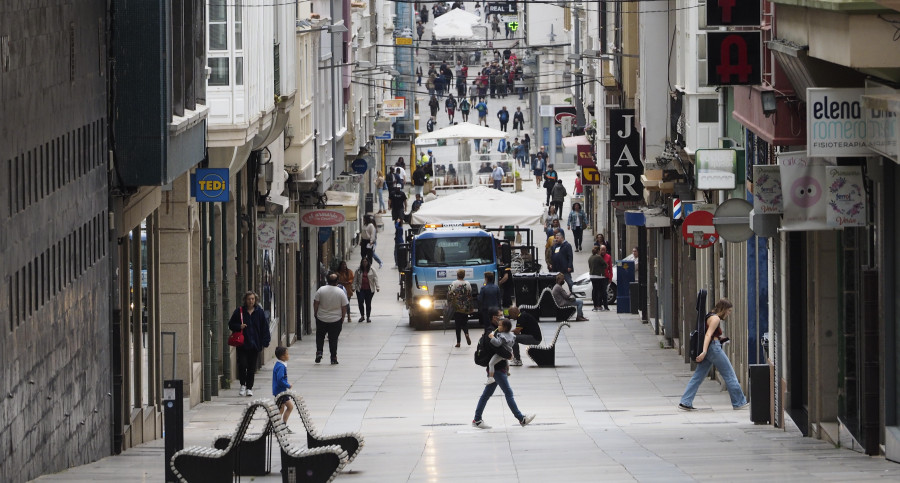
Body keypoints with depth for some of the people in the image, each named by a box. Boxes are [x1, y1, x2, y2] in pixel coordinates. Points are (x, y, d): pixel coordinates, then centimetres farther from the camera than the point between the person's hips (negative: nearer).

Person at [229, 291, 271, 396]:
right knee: (242, 364, -10)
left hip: (254, 344, 1)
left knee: (252, 367, 5)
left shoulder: (260, 312, 4)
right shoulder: (239, 311, 2)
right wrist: (239, 327, -12)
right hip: (242, 344, -1)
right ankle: (243, 385, 8)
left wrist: (264, 342, -1)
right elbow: (231, 324, 9)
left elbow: (264, 328, 6)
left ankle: (249, 388, 15)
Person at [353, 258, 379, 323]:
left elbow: (375, 278, 0)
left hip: (369, 290, -1)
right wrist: (354, 287, 1)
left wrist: (377, 287, -8)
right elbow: (355, 279, 8)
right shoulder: (358, 270, 6)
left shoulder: (372, 270, 2)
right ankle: (362, 316, 9)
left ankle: (368, 317, 15)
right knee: (360, 302, -8)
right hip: (360, 289, 1)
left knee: (368, 303, 4)